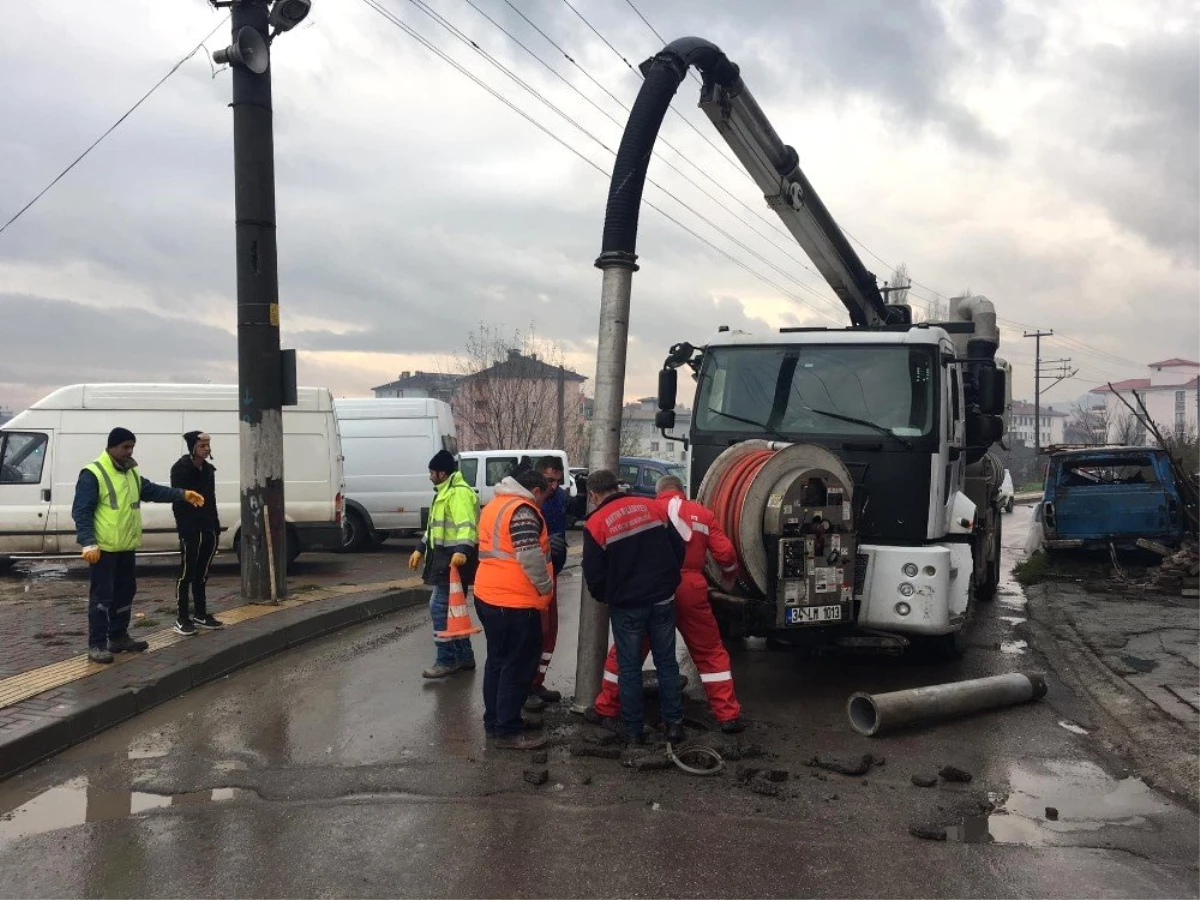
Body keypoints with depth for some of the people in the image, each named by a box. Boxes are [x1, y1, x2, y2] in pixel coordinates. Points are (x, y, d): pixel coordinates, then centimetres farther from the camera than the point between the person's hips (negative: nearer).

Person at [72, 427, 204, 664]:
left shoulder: (131, 473, 12)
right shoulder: (93, 474, -14)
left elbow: (152, 491, 16)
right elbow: (81, 511, -17)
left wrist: (182, 494, 3)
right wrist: (88, 543, -25)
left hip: (126, 547, 9)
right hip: (103, 548, -9)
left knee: (125, 593, 16)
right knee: (102, 596, -4)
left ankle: (119, 637, 28)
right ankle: (97, 645, 2)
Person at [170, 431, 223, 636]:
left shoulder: (208, 469, 14)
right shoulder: (181, 468, -8)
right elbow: (177, 499, -13)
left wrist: (216, 525, 12)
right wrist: (183, 526, -20)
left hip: (208, 528, 7)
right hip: (190, 529, -7)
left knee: (201, 574, 14)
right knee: (186, 573, -3)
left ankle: (201, 615, 21)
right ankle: (182, 619, 2)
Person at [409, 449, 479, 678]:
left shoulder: (459, 493, -16)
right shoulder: (445, 492, 20)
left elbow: (466, 524, -30)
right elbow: (435, 525, 29)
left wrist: (462, 550, -44)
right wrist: (420, 549, 27)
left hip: (454, 559, -11)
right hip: (445, 557, 11)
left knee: (439, 607, -9)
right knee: (452, 608, 14)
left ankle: (446, 660, -3)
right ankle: (464, 656, 22)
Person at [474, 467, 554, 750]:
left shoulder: (494, 505, 17)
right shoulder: (522, 510, -15)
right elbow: (530, 557, -22)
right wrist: (546, 587, -9)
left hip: (488, 596, 10)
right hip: (515, 601, -10)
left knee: (497, 661, 18)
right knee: (518, 666, -1)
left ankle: (493, 721, 27)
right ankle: (507, 731, 5)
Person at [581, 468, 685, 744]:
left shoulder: (596, 524, -9)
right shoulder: (652, 507, 1)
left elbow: (594, 574, -6)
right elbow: (678, 548, 5)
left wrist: (605, 598, 14)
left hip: (626, 605, -3)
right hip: (663, 599, 3)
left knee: (629, 668, 9)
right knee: (666, 662, 13)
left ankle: (633, 729, 14)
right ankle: (674, 723, 16)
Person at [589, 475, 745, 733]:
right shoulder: (702, 514, 8)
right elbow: (725, 553, 5)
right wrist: (729, 573, 26)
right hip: (690, 589, 1)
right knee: (711, 653, 14)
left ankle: (606, 709, 21)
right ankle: (728, 715, 13)